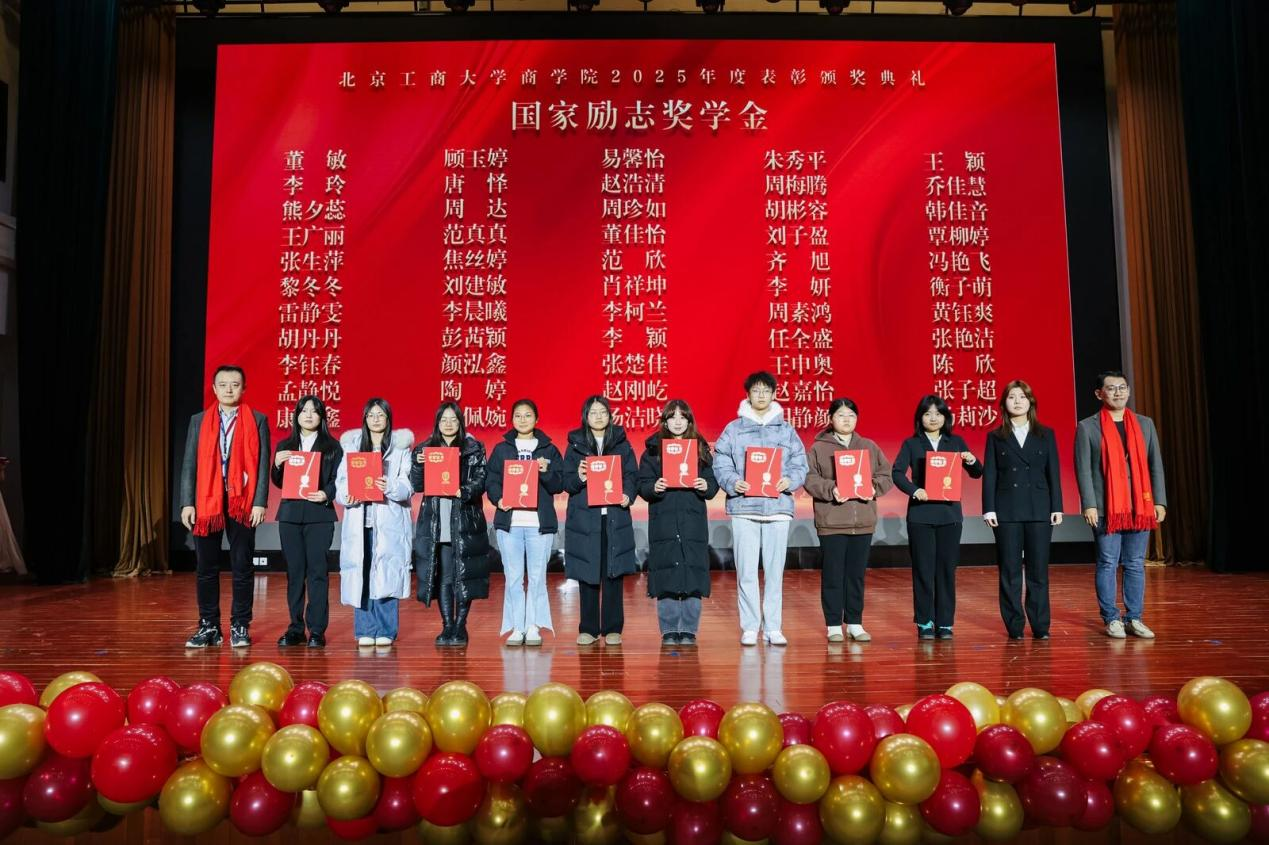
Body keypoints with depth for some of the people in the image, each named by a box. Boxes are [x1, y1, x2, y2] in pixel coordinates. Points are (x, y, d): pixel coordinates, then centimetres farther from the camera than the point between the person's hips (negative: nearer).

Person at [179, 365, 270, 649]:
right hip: (206, 503, 2)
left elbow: (262, 464, 0)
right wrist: (187, 503, 0)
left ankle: (240, 627, 11)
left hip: (242, 504, -2)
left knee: (242, 567, 2)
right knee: (206, 568, 7)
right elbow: (189, 464, 8)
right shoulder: (199, 421, 11)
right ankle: (208, 626, 17)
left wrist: (260, 502, -8)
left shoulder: (257, 420, 4)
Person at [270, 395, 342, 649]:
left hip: (319, 515, -3)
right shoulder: (284, 446, 14)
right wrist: (277, 465, -7)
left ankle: (317, 630, -1)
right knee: (294, 571, 4)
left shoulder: (332, 446, 6)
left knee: (317, 571, -5)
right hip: (290, 514, 3)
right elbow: (278, 483, 12)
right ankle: (295, 628, 11)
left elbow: (338, 479, 3)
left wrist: (327, 494, -16)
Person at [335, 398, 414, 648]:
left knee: (387, 575, -5)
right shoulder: (351, 446, 14)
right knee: (360, 574, 0)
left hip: (390, 522, -2)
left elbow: (408, 487, -1)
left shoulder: (401, 448, 7)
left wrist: (390, 487, -22)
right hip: (359, 520, 2)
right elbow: (341, 482, 7)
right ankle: (365, 631, 8)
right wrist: (346, 496, -14)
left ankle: (385, 631, 2)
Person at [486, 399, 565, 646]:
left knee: (537, 577, 2)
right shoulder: (501, 449, 11)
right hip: (509, 521, 1)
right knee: (513, 577, 2)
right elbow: (491, 480, 7)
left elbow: (559, 485, 4)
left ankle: (534, 627, 10)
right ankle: (516, 628, 10)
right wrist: (498, 498, -11)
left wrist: (546, 472, -15)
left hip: (540, 522, 0)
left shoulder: (549, 449, 9)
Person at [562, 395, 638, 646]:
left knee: (613, 573, 1)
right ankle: (588, 629, 12)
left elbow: (632, 474, 6)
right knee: (587, 574, 2)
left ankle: (612, 628, 10)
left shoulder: (621, 443, 10)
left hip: (615, 517, 0)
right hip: (584, 517, 0)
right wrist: (578, 478, -18)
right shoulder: (575, 444, 8)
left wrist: (627, 494, -13)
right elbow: (566, 482, 4)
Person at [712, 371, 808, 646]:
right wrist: (733, 482, -17)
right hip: (743, 506, -1)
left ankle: (773, 627, 12)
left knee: (775, 570, 4)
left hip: (778, 506, 1)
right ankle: (749, 627, 9)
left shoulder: (786, 430, 11)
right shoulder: (734, 428, 7)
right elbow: (721, 464, 1)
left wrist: (790, 480, -12)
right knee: (746, 570, 0)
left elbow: (800, 464, 8)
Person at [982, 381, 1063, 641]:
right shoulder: (996, 437, 6)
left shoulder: (1046, 434, 9)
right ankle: (1014, 627, 9)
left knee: (1038, 569, 2)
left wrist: (1057, 507, 0)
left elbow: (1054, 473, 6)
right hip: (1007, 511, 0)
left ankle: (1040, 626, 9)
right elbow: (989, 475, 3)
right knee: (1010, 570, 2)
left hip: (1039, 510, 1)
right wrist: (989, 509, -5)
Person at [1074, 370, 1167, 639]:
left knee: (1136, 565, 7)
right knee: (1108, 564, 1)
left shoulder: (1145, 424, 12)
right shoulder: (1087, 427, 1)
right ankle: (1111, 619, 9)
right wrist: (1089, 504, -11)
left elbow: (1155, 464, 10)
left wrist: (1160, 501, 4)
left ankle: (1134, 618, 15)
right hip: (1106, 507, -3)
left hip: (1140, 506, 3)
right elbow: (1083, 469, -4)